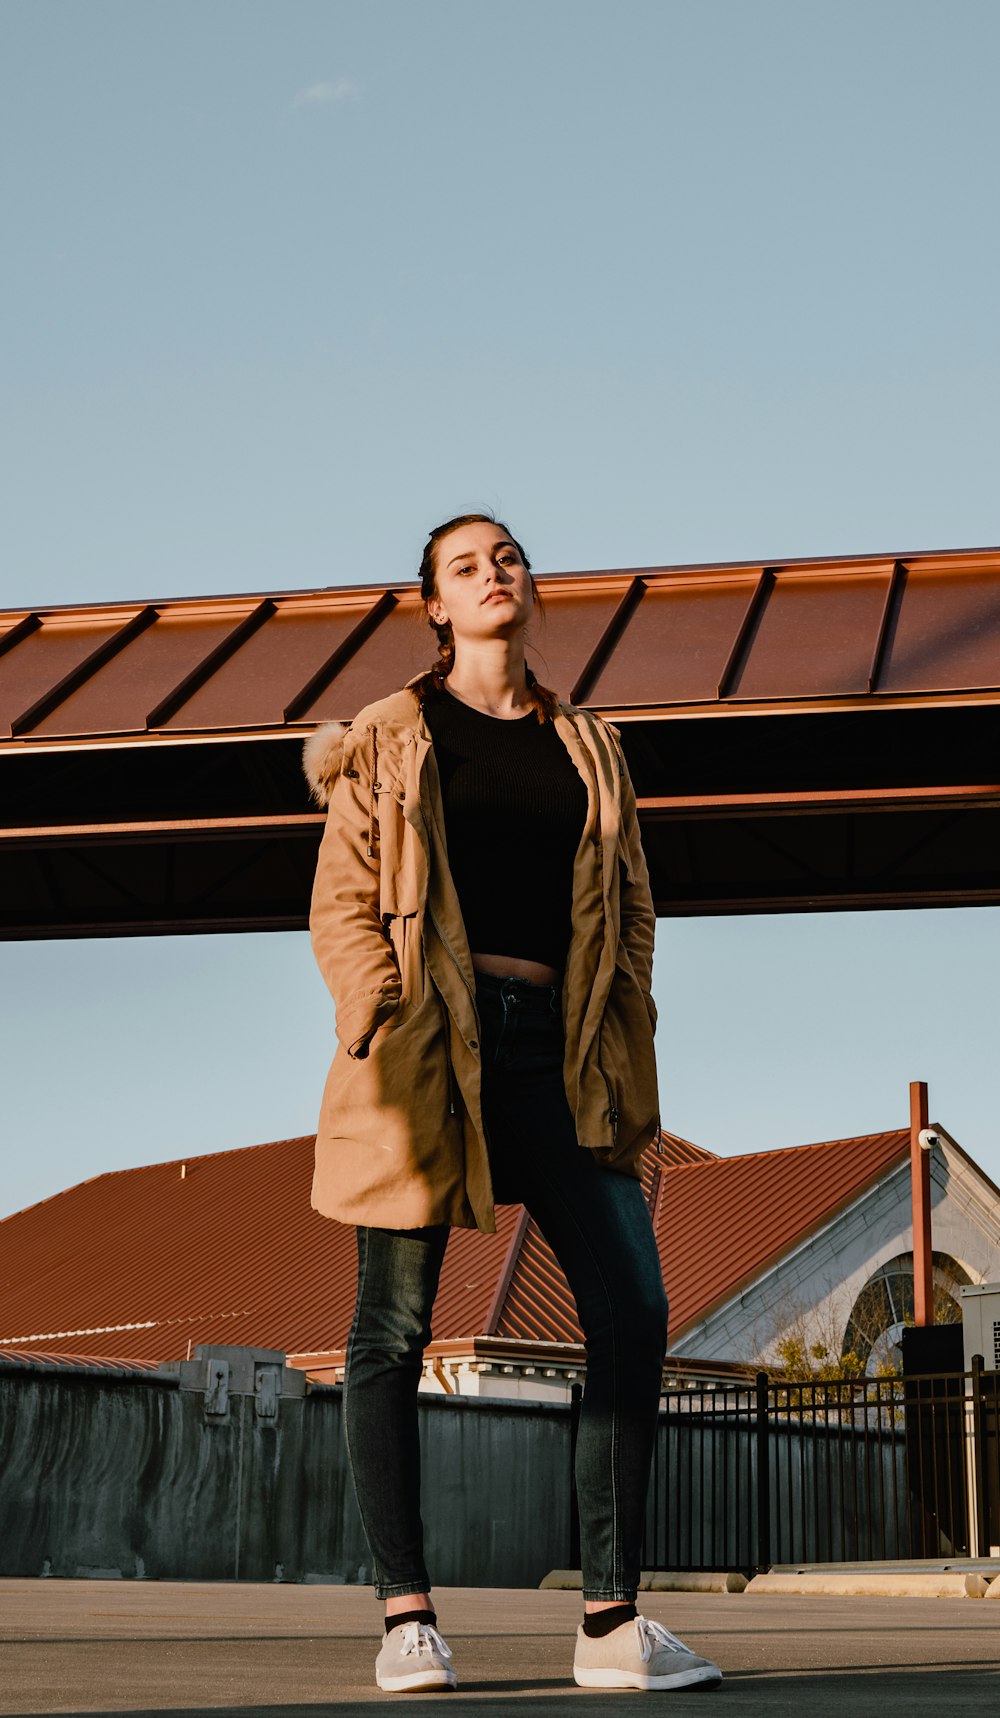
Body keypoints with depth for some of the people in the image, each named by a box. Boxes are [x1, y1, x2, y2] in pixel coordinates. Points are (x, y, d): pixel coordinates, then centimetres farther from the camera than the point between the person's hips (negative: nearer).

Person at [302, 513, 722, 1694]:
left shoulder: (589, 747, 20)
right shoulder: (392, 738, 11)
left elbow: (631, 917, 18)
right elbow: (342, 904, 3)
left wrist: (629, 1070, 8)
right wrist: (389, 1025, -12)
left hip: (556, 1048, 3)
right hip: (428, 1040, -3)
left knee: (633, 1312, -8)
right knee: (393, 1330, -2)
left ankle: (611, 1624, -4)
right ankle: (405, 1615, 5)